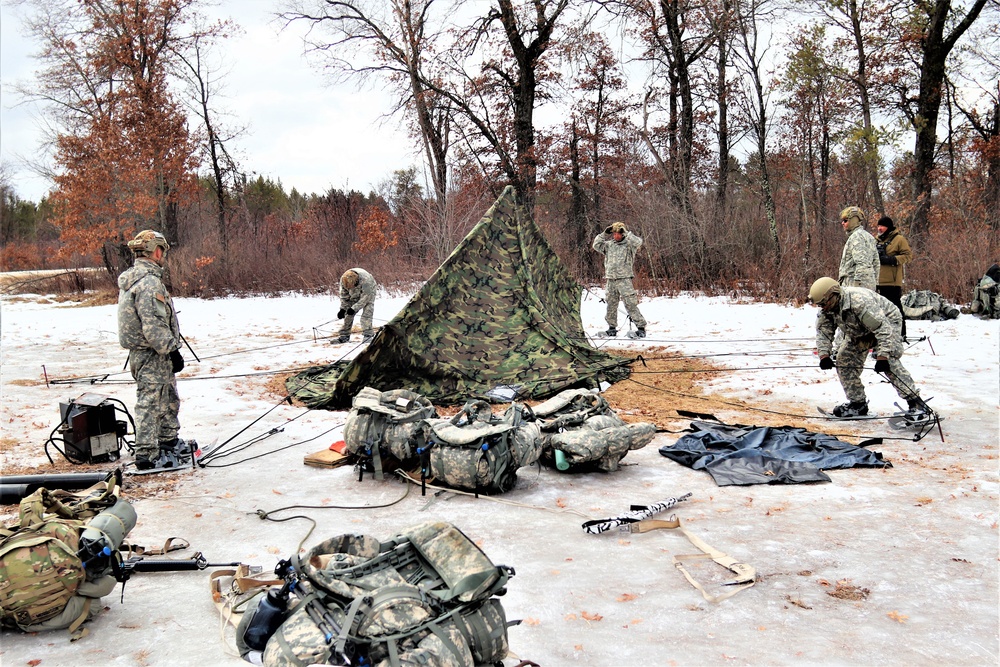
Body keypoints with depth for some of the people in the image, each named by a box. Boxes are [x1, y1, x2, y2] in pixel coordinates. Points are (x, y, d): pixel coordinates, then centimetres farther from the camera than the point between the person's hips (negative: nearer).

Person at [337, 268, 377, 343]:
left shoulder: (365, 280, -41)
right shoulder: (343, 280, -25)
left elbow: (366, 297, -33)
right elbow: (344, 296, -10)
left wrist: (354, 308, -35)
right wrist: (342, 309, -18)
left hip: (368, 293, -5)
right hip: (355, 296, 5)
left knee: (366, 314, -22)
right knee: (348, 314, -1)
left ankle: (368, 334, -21)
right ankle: (344, 335, 7)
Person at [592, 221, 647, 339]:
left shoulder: (629, 244, 0)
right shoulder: (609, 245, 13)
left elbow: (638, 242, -17)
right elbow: (596, 245, 9)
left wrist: (626, 233, -13)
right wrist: (605, 234, 1)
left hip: (624, 279, -5)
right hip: (611, 279, 5)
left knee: (630, 304, -10)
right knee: (611, 305, 11)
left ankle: (641, 329, -5)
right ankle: (612, 328, 23)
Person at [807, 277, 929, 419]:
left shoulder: (860, 302, -40)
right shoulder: (826, 310, -16)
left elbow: (883, 329, -41)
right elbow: (823, 332, -13)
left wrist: (882, 356, -47)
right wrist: (824, 355, -29)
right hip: (859, 331, 8)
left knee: (890, 363, -26)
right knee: (844, 362, -1)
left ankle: (916, 403, -25)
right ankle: (858, 404, 9)